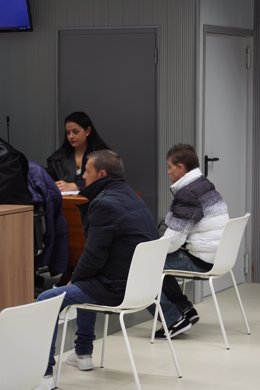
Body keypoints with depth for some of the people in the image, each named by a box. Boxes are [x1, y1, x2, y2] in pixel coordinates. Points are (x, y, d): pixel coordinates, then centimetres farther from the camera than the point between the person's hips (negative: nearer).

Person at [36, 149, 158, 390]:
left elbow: (94, 255, -16)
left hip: (117, 288, -10)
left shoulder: (106, 203, -17)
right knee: (85, 285, 37)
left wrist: (75, 278, -2)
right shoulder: (129, 196, 13)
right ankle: (83, 353, 39)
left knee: (46, 301, -7)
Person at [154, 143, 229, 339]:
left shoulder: (188, 194, -18)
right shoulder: (207, 186, 12)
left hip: (199, 261, -10)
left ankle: (175, 318, -2)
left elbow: (174, 238, -21)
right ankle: (185, 310, 18)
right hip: (215, 256, 10)